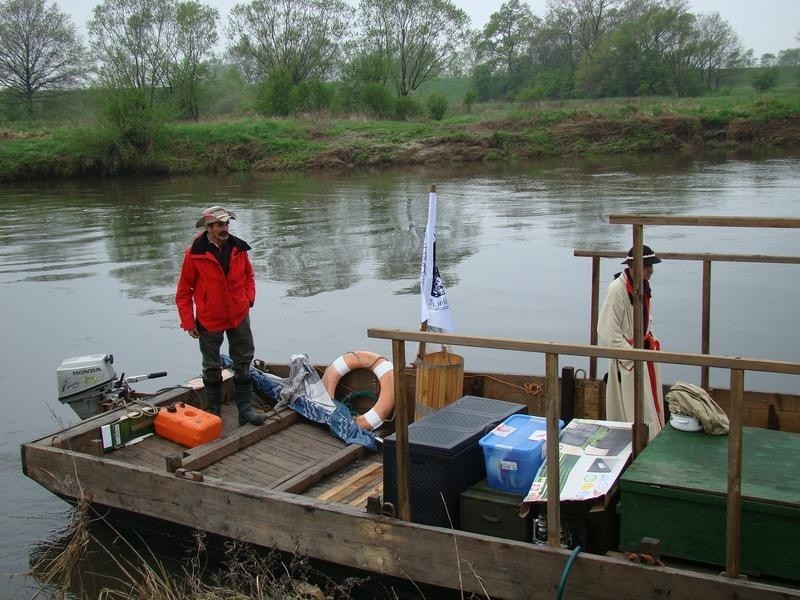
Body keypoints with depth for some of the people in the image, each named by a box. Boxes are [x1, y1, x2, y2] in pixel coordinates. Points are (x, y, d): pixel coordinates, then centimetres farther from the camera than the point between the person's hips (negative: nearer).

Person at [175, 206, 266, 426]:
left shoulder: (238, 248, -3)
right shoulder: (195, 254, -14)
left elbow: (248, 275, 15)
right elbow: (184, 290, -6)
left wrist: (249, 297, 0)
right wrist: (188, 321, -8)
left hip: (239, 316, 3)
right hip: (209, 319, -3)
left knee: (244, 364, 7)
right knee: (212, 367, 12)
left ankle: (245, 409, 16)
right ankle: (213, 413, 25)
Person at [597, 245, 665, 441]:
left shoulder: (643, 286, 6)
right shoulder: (617, 289, -21)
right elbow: (607, 331, -23)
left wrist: (652, 340, 8)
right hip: (628, 361, -9)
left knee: (653, 403, 15)